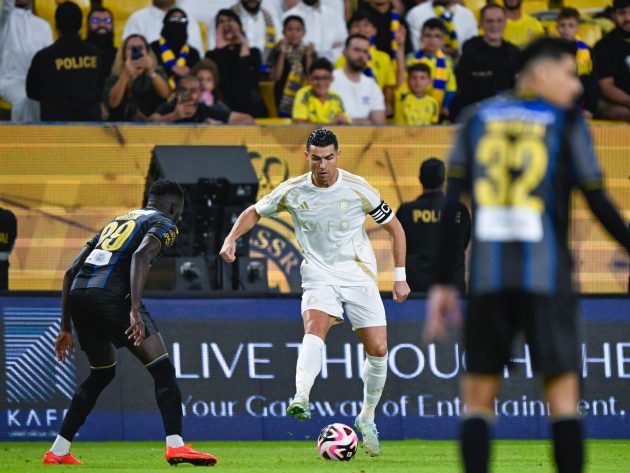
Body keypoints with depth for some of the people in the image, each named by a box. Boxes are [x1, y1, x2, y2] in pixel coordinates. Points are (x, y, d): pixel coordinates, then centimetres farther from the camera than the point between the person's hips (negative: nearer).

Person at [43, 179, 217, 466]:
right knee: (162, 369, -3)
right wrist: (135, 311, -23)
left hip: (78, 293, 7)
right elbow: (141, 255, -13)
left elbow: (72, 271, 28)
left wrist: (66, 328, 31)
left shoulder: (117, 220, 33)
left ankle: (58, 451, 24)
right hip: (111, 294, -7)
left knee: (102, 374, 25)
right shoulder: (164, 224, 10)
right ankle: (175, 446, -18)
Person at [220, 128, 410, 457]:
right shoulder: (293, 191, -5)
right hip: (319, 278, -1)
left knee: (378, 349, -4)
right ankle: (301, 399, -51)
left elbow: (394, 228, 3)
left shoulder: (358, 189, -8)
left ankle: (367, 418, 19)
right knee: (314, 329, -30)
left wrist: (400, 277, 1)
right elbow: (255, 212, 12)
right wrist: (232, 238, -7)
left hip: (360, 276, 1)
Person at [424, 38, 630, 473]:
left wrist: (443, 284, 8)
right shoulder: (566, 121, 3)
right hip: (547, 273, -2)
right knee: (563, 392, 0)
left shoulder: (477, 119, 12)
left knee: (479, 398, 5)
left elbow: (451, 205, 7)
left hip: (488, 274, 3)